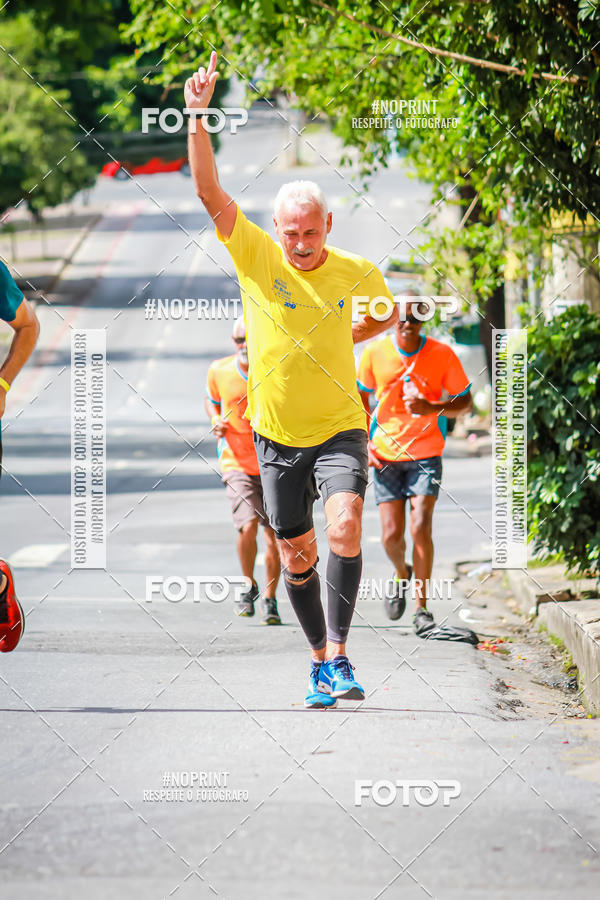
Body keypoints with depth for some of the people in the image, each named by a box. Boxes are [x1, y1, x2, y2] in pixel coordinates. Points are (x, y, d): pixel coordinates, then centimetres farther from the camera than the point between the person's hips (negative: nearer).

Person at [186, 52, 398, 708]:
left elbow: (387, 313, 18)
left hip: (339, 427, -1)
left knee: (344, 524, -25)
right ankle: (319, 661, 26)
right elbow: (209, 192, -19)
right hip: (276, 433, 1)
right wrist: (198, 117, -28)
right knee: (296, 555, 7)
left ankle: (339, 655, -21)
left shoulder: (357, 273, -6)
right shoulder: (255, 255, -8)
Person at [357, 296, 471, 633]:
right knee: (391, 535, -3)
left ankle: (422, 607, -5)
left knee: (420, 527, -16)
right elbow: (361, 398, 12)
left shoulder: (442, 354, -7)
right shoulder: (375, 353, -3)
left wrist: (430, 408, -17)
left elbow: (464, 401, 2)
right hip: (385, 456, 1)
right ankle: (402, 574, 33)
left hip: (426, 455, -1)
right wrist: (364, 443, 2)